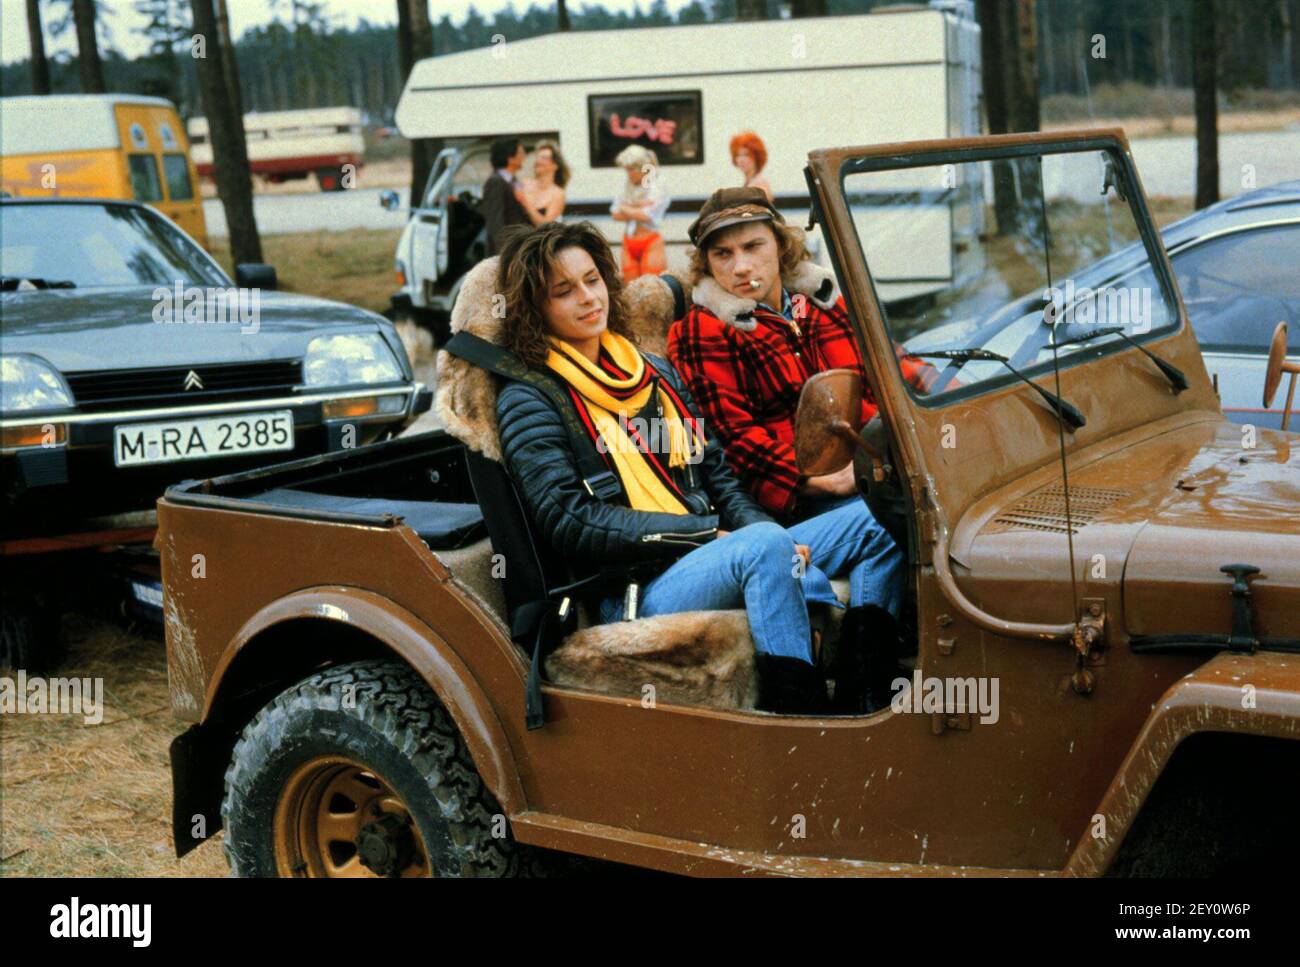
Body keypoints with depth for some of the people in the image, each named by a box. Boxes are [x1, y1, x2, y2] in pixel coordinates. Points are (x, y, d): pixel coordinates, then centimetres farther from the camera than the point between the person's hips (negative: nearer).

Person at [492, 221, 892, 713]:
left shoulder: (656, 373, 22)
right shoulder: (528, 402, 0)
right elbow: (570, 522, -11)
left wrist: (759, 528, -4)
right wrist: (708, 533, -14)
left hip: (711, 559, 8)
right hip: (635, 594, -8)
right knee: (765, 545, -34)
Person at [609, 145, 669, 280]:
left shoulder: (657, 187, -6)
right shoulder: (627, 187, 9)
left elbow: (647, 215, -15)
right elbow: (616, 214, 3)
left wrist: (625, 209, -2)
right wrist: (636, 210, -11)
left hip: (650, 243, -5)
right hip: (629, 243, 6)